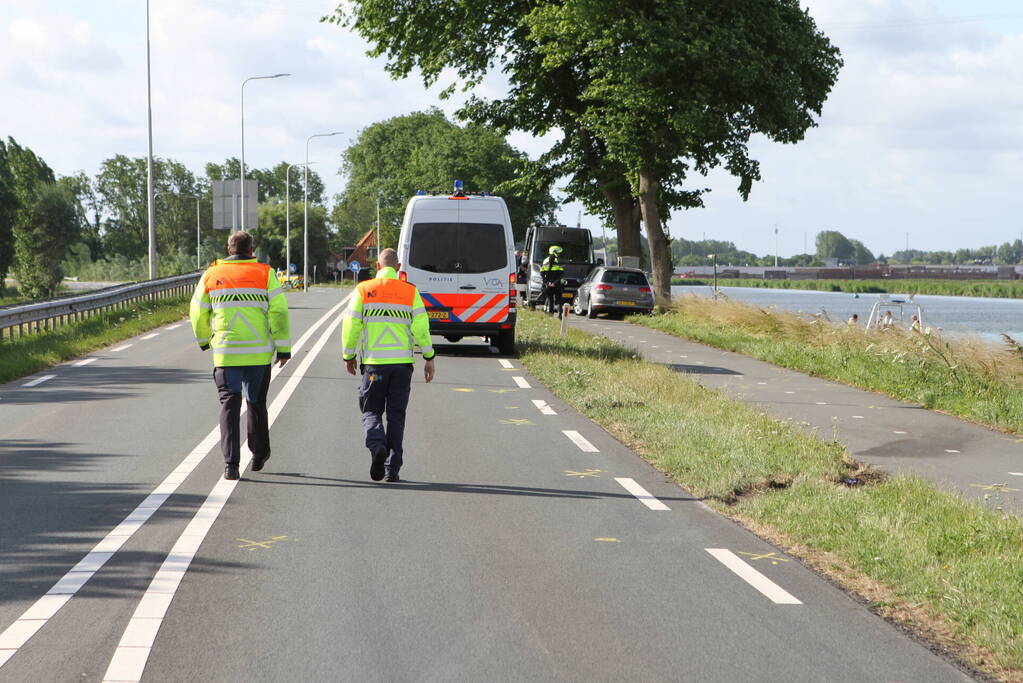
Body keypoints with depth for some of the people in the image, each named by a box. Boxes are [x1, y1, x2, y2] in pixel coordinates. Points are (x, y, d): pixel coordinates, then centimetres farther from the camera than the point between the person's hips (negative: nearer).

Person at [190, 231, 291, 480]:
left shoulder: (211, 275, 4)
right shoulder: (265, 274, -1)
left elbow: (198, 313, 11)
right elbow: (279, 312, -7)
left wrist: (203, 340, 29)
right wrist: (283, 347, -3)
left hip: (225, 353, 0)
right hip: (260, 352, 0)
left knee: (229, 404, 2)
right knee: (256, 403, 17)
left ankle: (231, 462, -9)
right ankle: (259, 454, 28)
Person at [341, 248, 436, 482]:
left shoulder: (363, 290, 0)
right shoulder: (410, 291, 2)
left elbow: (351, 325, 0)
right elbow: (421, 327, -2)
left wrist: (348, 356, 13)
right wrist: (429, 358, 6)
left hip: (374, 361, -1)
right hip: (402, 362, 1)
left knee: (371, 410, 10)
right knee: (396, 415, 9)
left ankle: (377, 446, -20)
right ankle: (392, 468, 7)